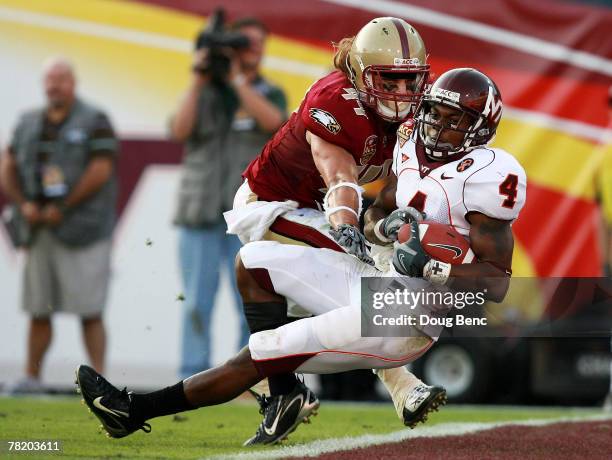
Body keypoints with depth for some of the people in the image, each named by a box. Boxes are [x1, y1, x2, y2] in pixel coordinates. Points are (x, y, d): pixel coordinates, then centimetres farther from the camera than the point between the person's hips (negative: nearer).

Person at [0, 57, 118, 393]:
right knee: (39, 310, 6)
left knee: (89, 311, -6)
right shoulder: (29, 123, 14)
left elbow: (100, 172, -10)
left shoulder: (94, 122, -1)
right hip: (40, 230, 5)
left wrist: (62, 208, -11)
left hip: (81, 231, -5)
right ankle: (32, 376, 11)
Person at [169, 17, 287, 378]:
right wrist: (199, 81, -6)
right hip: (201, 213, 0)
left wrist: (236, 78, -8)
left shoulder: (271, 94, 11)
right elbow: (180, 131, -4)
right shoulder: (204, 93, 12)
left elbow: (272, 121, -11)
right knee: (197, 304, -1)